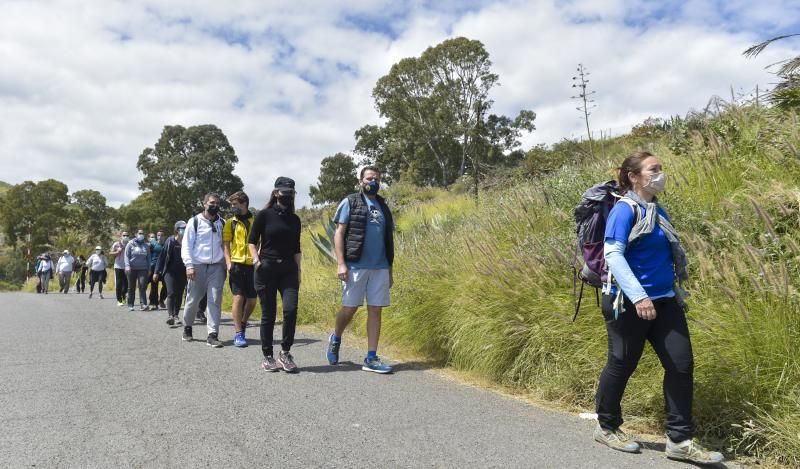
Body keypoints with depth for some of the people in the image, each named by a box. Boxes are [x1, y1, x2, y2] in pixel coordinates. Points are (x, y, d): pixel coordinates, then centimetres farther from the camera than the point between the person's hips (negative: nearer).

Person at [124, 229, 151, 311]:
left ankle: (143, 304, -17)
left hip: (143, 269, 1)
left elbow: (148, 258, 16)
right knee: (131, 287, 6)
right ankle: (130, 305, 15)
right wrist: (127, 266, -14)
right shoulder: (130, 244, 4)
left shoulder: (146, 246, 12)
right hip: (132, 269, -1)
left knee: (143, 286, -14)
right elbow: (126, 256, -2)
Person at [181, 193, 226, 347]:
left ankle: (212, 335, -4)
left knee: (215, 301, -4)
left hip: (217, 267, 2)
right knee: (193, 300, 6)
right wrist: (189, 265, -12)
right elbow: (186, 245, -2)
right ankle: (187, 327, 31)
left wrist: (226, 264, 8)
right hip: (198, 266, -2)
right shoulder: (195, 221, 0)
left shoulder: (222, 223, 11)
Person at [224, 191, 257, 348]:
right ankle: (238, 334, 1)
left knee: (252, 300, 5)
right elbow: (225, 245, 4)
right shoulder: (231, 223, 7)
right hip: (237, 264, -2)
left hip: (252, 265, 2)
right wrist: (228, 263, -10)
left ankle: (242, 325, 30)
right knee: (238, 297, -6)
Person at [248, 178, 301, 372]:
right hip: (267, 269, -2)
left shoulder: (294, 219, 11)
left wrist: (298, 271, 9)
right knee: (268, 314, 2)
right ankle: (267, 357, 15)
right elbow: (252, 241, 2)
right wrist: (256, 259, -13)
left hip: (288, 269, 3)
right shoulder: (264, 215, 0)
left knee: (290, 309, -14)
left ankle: (285, 353, 2)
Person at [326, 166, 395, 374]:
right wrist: (341, 263, -12)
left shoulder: (383, 207, 16)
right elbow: (339, 233, -2)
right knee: (349, 308, 0)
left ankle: (371, 359, 8)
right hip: (355, 266, -4)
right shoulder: (350, 203, 3)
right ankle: (336, 339, 30)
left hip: (380, 268, 4)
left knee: (375, 310, 2)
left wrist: (390, 270, 16)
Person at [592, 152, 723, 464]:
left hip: (665, 301, 8)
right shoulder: (624, 210, -13)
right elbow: (612, 254, -23)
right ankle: (607, 428, 26)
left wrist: (677, 291, 22)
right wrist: (638, 296, -31)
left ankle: (680, 440, 14)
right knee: (622, 365, 5)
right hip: (629, 303, -8)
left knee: (682, 364, 3)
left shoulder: (658, 211, 12)